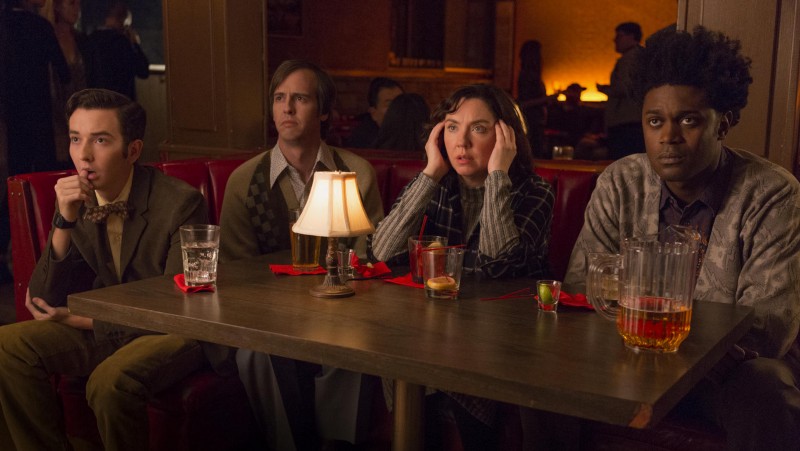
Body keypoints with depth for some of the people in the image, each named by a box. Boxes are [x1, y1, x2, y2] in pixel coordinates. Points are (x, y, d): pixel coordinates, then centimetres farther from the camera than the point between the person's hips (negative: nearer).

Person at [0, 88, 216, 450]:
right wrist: (64, 221, -18)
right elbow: (44, 299, -3)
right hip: (104, 330, 6)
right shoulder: (75, 200, -1)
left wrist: (83, 319, -11)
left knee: (110, 380, -33)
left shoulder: (181, 203, -18)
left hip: (170, 332, -5)